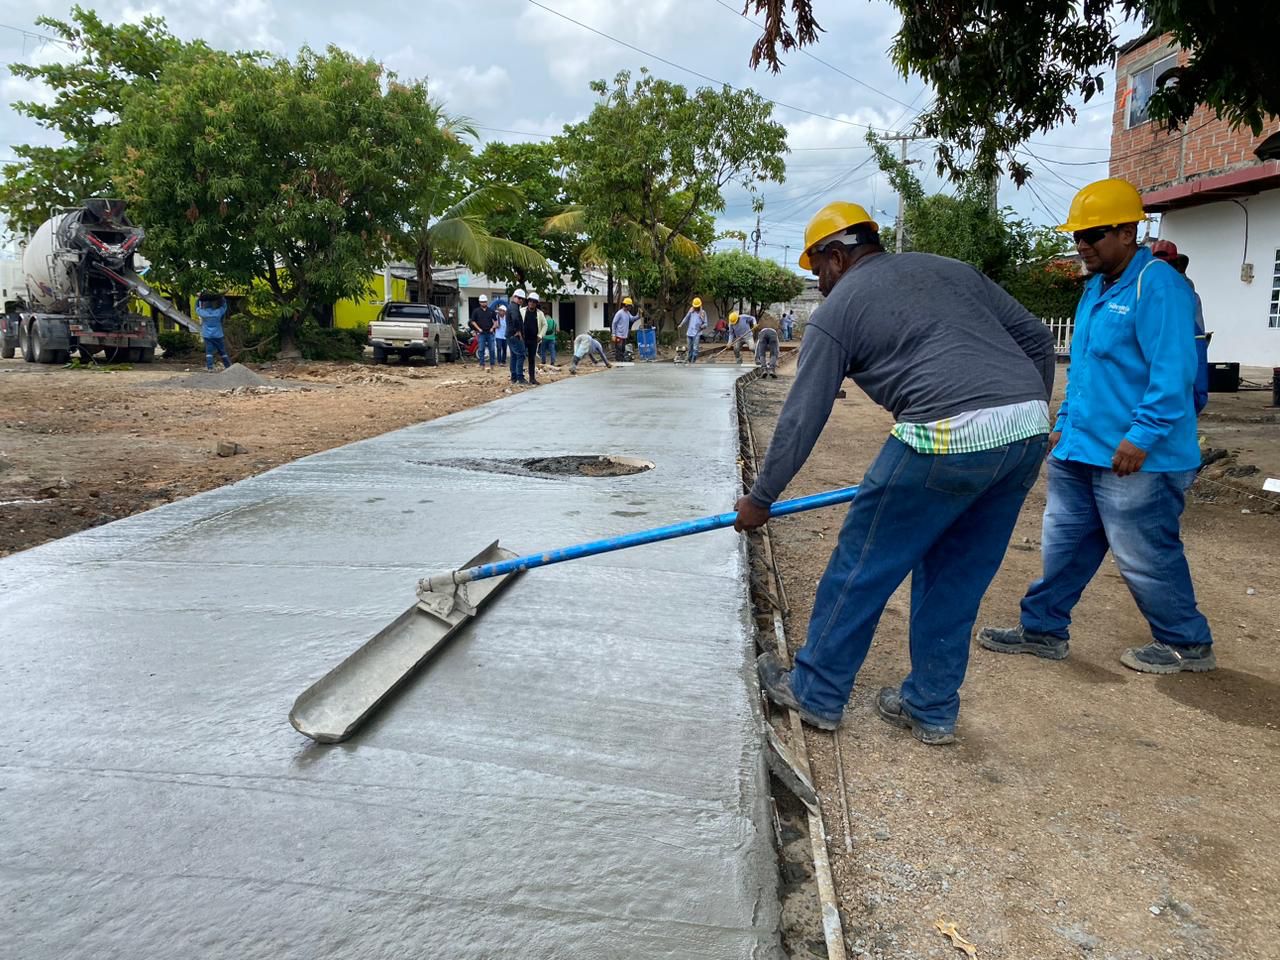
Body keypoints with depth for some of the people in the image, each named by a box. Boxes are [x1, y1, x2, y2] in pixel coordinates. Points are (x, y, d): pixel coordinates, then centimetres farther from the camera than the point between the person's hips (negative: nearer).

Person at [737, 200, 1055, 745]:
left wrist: (760, 499, 16)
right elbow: (1035, 337, 21)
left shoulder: (838, 308, 7)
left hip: (949, 436, -7)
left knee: (861, 566, 10)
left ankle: (815, 693, 25)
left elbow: (801, 418, 6)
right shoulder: (948, 268, 24)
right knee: (956, 578, 20)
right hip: (1028, 428, 7)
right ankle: (931, 709, 30)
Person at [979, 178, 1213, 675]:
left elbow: (1173, 371, -22)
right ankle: (1043, 629, 25)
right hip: (1080, 450, 9)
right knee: (1063, 545, 14)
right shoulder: (1095, 288, 14)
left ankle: (1187, 643, 23)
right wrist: (1065, 424, 21)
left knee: (1144, 558, 4)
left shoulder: (1158, 285, -15)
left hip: (1135, 459, -9)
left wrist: (1143, 435, -26)